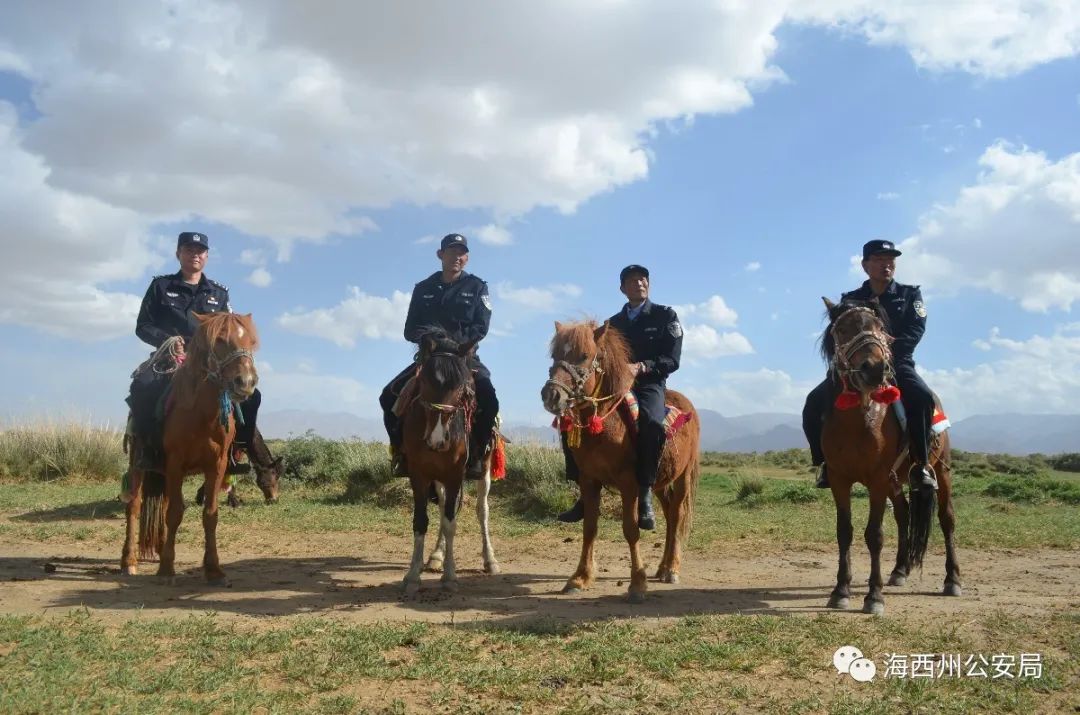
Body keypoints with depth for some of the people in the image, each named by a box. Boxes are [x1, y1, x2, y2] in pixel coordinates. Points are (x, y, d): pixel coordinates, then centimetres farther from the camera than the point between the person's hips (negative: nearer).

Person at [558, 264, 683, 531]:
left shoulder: (665, 315, 6)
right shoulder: (613, 323, 18)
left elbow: (672, 360, -4)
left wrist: (642, 366, -20)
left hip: (650, 385, -5)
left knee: (652, 424, -39)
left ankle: (644, 494, -27)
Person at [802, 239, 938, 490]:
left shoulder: (909, 294, 9)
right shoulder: (850, 300, 12)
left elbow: (916, 328, -6)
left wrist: (886, 351, -22)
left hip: (897, 364, -2)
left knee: (922, 396, -34)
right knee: (815, 401, -20)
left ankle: (921, 463, -20)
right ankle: (827, 462, -6)